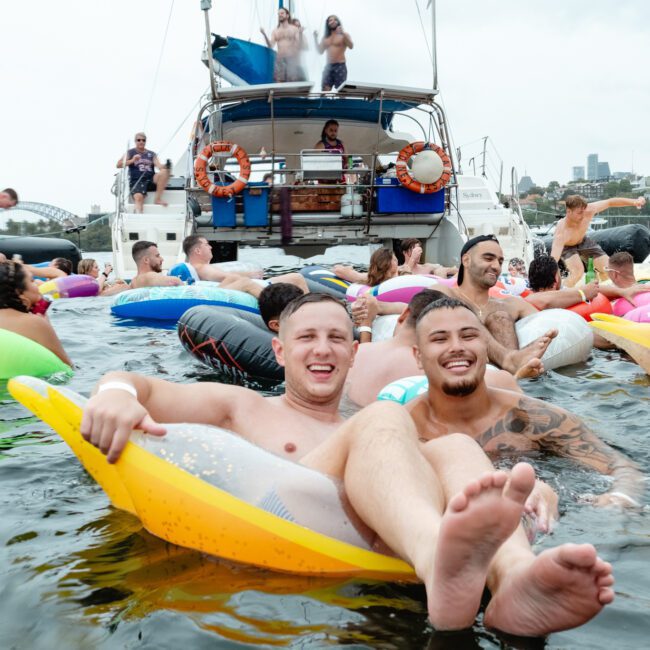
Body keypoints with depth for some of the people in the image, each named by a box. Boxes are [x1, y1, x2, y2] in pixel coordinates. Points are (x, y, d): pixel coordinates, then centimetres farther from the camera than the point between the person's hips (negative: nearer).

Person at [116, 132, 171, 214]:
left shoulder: (151, 154, 20)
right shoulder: (130, 153, 13)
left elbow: (159, 166, 5)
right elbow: (118, 165, 4)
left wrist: (164, 167, -20)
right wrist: (132, 161, -10)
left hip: (151, 180, 3)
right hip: (137, 181, -2)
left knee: (164, 172, -26)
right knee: (138, 198, -34)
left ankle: (158, 199, -21)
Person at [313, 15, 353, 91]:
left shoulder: (344, 35, 4)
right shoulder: (325, 37, 18)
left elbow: (351, 46, -13)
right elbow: (320, 51, 14)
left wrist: (343, 33, -23)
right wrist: (315, 38, 4)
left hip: (340, 66, -4)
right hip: (328, 66, 4)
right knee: (324, 91, -5)